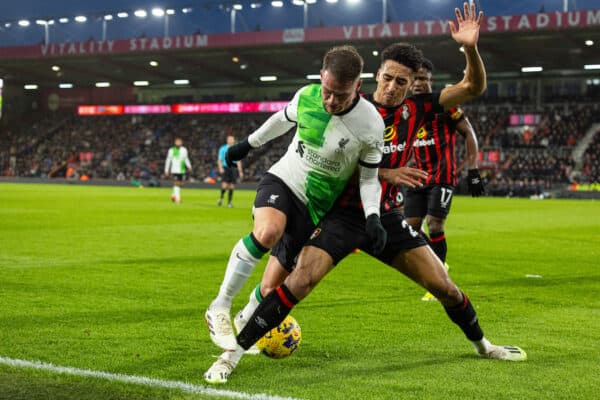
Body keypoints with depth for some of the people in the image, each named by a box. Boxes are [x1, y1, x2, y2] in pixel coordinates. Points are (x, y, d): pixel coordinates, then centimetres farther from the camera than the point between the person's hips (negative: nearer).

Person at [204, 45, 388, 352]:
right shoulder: (306, 96, -11)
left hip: (313, 207, 0)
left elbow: (369, 177, -4)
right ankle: (219, 309, -21)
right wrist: (249, 143, 23)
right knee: (268, 232, -34)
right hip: (281, 181, 0)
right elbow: (284, 119, 12)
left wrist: (372, 217, -19)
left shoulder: (370, 124, -18)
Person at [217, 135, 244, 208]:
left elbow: (238, 161, 14)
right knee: (224, 185, -15)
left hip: (233, 168, 2)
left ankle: (229, 202, 9)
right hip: (225, 168, -2)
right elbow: (219, 160, 2)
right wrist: (220, 168, -14)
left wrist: (240, 171, 9)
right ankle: (221, 198, 11)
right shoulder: (223, 149, 4)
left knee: (232, 187, -2)